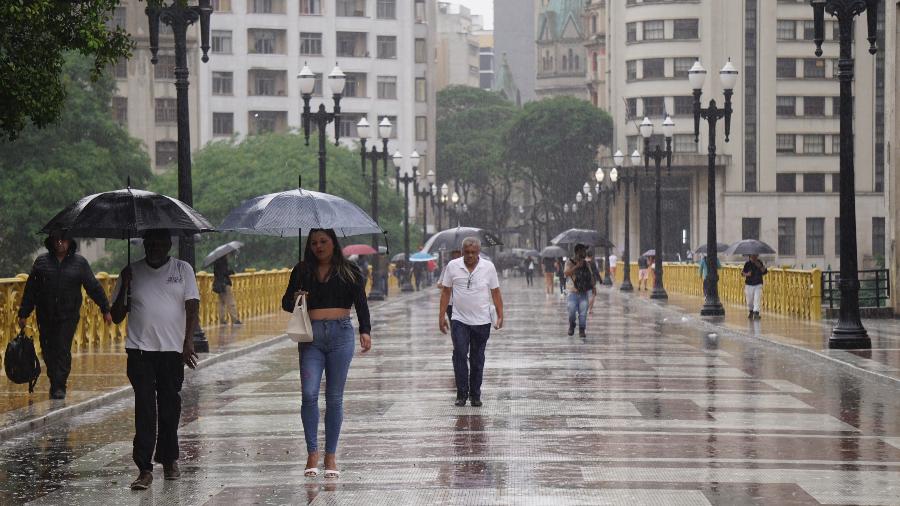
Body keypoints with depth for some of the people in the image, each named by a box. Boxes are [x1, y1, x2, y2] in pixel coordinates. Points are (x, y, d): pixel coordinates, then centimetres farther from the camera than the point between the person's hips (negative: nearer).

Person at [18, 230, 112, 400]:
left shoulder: (79, 263, 3)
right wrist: (23, 314, 6)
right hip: (45, 315, 2)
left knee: (63, 349, -10)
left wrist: (105, 309, 5)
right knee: (48, 351, 6)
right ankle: (55, 384, 20)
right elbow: (30, 289, 7)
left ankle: (59, 386, -6)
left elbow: (94, 287, 7)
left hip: (69, 316, -2)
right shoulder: (41, 261, 5)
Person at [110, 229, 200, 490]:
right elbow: (116, 316, 8)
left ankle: (169, 460, 24)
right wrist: (124, 287, -8)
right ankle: (144, 469, -10)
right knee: (144, 409, -8)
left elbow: (192, 306, -2)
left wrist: (188, 342, -16)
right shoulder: (132, 272, 8)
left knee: (170, 407, 8)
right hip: (140, 351, 0)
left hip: (173, 351, 0)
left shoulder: (183, 270, 6)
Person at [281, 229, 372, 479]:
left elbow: (361, 303, 2)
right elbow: (285, 302, 13)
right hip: (311, 336, 1)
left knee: (335, 397, 2)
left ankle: (331, 456, 8)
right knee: (309, 394, -11)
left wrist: (365, 331, -12)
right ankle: (312, 453, -2)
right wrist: (295, 299, -10)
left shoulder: (349, 271, 7)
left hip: (340, 335, -1)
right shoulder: (302, 271, 10)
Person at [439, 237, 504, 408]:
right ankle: (462, 394, -2)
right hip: (459, 321, -1)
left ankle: (475, 395, 15)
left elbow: (496, 293, 4)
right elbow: (445, 291, 4)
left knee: (477, 359, 7)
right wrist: (442, 315, 1)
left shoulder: (488, 267, -1)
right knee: (460, 355, -9)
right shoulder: (452, 266, -1)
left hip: (481, 321, 1)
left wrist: (500, 316, 0)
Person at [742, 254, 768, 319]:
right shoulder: (747, 264, -2)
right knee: (749, 301, 9)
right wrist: (747, 274, -19)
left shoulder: (760, 263, 1)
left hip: (758, 285, -1)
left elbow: (765, 272, 0)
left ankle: (756, 313, -19)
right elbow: (742, 273, 2)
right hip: (749, 285, 1)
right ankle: (751, 311, 35)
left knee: (757, 299, -15)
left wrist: (760, 267, -16)